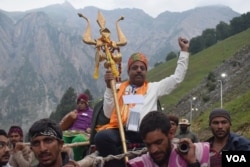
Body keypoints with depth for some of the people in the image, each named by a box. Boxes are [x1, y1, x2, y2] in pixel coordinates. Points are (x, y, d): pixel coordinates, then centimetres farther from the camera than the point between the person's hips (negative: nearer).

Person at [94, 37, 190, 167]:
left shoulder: (154, 88, 26)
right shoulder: (118, 88, 23)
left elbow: (177, 78, 23)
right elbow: (108, 113, 13)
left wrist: (184, 51, 22)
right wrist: (109, 87, 4)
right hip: (120, 131, 0)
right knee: (102, 136, -34)